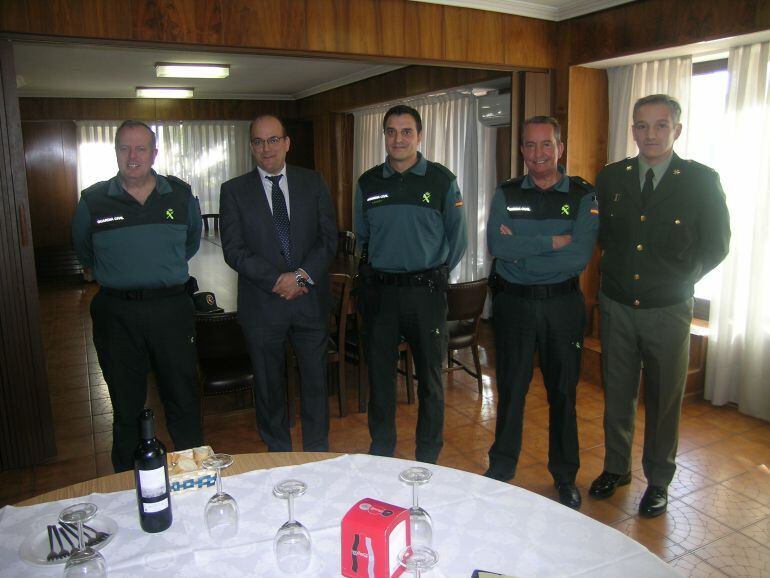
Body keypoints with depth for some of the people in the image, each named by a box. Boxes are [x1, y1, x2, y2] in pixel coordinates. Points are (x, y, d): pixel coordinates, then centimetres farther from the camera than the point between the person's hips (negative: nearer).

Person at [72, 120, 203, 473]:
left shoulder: (181, 195, 3)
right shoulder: (93, 201, -1)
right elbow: (83, 251, 16)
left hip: (172, 308, 1)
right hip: (116, 313, 0)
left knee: (183, 400, 7)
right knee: (126, 406, 11)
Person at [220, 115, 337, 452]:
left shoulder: (313, 183, 6)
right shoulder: (234, 190, 2)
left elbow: (329, 238, 1)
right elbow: (233, 249, -6)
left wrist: (302, 275, -14)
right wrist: (276, 280, -15)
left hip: (311, 300, 1)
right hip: (262, 304, -1)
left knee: (316, 382, 9)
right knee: (269, 387, 11)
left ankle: (317, 458, 26)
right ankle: (278, 457, 30)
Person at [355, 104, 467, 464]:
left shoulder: (442, 180, -2)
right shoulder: (368, 183, 5)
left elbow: (457, 238, 3)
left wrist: (435, 275, 4)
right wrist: (376, 270, 12)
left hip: (425, 290, -2)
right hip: (378, 290, 2)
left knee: (430, 377, 8)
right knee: (380, 374, 10)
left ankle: (428, 459, 24)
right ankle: (380, 455, 27)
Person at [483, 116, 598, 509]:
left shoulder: (583, 196, -1)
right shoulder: (506, 194, 3)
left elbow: (580, 256, -15)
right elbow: (496, 245, -14)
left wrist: (521, 250, -15)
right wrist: (554, 242, -17)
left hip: (563, 304, 0)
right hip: (513, 303, 1)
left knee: (563, 391, 11)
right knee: (510, 388, 11)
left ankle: (565, 476, 30)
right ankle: (501, 469, 29)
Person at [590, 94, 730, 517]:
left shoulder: (702, 181, -6)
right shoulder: (610, 178, 2)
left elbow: (716, 246, 0)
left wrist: (681, 280, -5)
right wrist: (614, 272, 3)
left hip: (668, 310, -2)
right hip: (616, 305, 2)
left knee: (664, 400, 11)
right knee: (617, 394, 15)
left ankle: (658, 481, 30)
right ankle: (616, 467, 34)